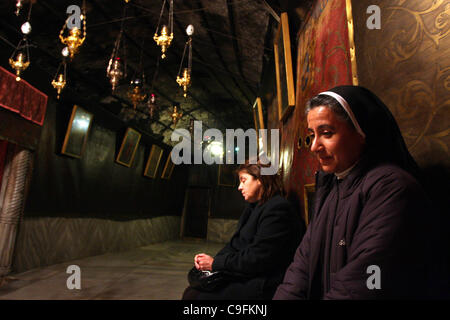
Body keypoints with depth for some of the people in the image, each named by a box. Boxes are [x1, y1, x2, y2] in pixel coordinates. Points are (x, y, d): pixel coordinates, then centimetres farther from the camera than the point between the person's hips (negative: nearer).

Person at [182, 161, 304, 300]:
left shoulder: (278, 209, -19)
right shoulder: (253, 207, 13)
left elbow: (256, 259, -22)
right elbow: (235, 243, 13)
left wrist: (215, 264, -13)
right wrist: (212, 259, -3)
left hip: (261, 287, -9)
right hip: (241, 276, 9)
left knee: (193, 296, -13)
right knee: (190, 291, 1)